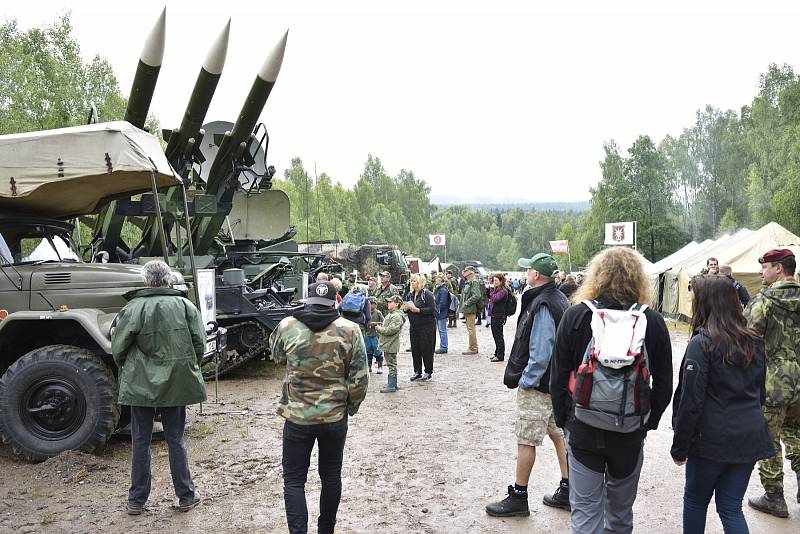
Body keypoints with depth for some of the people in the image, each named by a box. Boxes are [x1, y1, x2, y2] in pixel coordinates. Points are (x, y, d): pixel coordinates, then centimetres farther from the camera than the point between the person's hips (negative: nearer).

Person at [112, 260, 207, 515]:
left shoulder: (133, 308, -10)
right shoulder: (185, 305, -4)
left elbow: (118, 348, -6)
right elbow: (200, 343, -2)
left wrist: (126, 371, 14)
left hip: (141, 385, -1)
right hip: (176, 385, 2)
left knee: (140, 442, 12)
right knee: (176, 439, 13)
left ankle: (137, 500, 22)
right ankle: (186, 496, 20)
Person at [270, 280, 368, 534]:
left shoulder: (287, 327, -9)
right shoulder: (350, 330, -10)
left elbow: (275, 355, 13)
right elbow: (359, 379, -8)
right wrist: (351, 406, 9)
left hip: (297, 417, -1)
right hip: (335, 417, 1)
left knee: (294, 480, 11)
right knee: (331, 477, 19)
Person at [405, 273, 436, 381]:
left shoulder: (427, 294, -10)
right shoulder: (409, 294, 11)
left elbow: (432, 309, -18)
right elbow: (406, 308, 19)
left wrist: (417, 309, -22)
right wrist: (406, 308, -4)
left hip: (427, 326, -6)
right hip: (414, 326, 6)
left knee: (427, 349, 1)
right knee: (415, 349, 8)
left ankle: (428, 372, 14)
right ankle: (417, 372, 20)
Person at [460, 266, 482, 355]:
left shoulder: (474, 282, -14)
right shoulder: (467, 282, 16)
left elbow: (476, 296, -24)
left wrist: (467, 303, -18)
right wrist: (462, 307, 15)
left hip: (471, 310, -10)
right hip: (467, 310, 10)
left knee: (471, 329, -5)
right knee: (470, 328, 15)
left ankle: (473, 348, 2)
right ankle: (474, 347, 24)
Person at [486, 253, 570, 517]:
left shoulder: (542, 305, -22)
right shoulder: (559, 298, 9)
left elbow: (540, 352, -25)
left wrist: (526, 380, -16)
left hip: (537, 385, -10)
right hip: (555, 381, 10)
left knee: (526, 441, 1)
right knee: (558, 434, 17)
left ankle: (518, 497, 13)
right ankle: (567, 492, 27)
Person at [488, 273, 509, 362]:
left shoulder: (503, 291, -14)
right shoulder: (496, 289, 15)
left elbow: (494, 299, -25)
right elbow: (490, 298, 20)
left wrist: (492, 289, -16)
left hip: (499, 316, -9)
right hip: (494, 315, 10)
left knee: (498, 335, -4)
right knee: (496, 335, 15)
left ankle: (500, 355, 3)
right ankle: (497, 353, 25)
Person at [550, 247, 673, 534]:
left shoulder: (575, 316, -11)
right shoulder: (653, 321, -7)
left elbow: (558, 377, -6)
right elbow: (664, 384, -1)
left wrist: (562, 419, 6)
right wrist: (649, 422, 11)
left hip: (583, 430, -2)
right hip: (631, 433, 2)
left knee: (586, 508, 9)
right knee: (621, 507, 24)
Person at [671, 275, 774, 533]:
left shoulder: (702, 344, -15)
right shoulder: (754, 342, 6)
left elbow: (691, 402, -16)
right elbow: (760, 393, 16)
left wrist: (680, 447, -8)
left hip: (712, 440, -6)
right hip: (750, 437, 6)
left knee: (695, 500, 15)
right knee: (731, 508, 13)